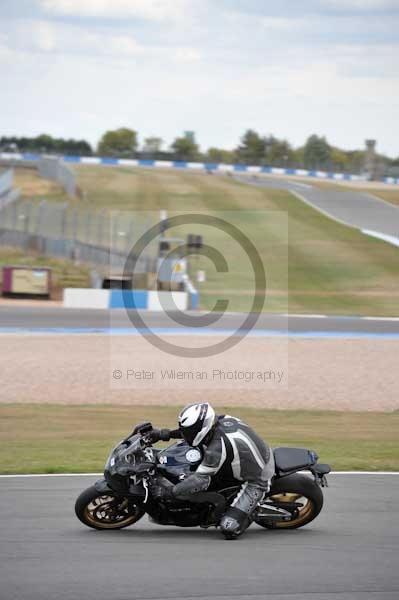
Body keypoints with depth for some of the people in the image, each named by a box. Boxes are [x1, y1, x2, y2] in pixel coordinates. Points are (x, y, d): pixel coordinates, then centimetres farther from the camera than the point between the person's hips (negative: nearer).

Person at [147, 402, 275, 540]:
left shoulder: (217, 448, -33)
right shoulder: (221, 420, -10)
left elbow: (201, 479, -28)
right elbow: (193, 429, 11)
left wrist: (170, 492, -23)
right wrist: (168, 433, 3)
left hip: (256, 481, -9)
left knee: (229, 529, -16)